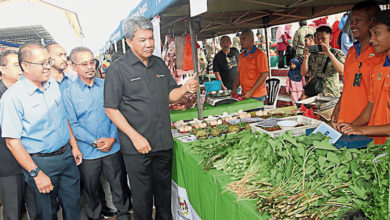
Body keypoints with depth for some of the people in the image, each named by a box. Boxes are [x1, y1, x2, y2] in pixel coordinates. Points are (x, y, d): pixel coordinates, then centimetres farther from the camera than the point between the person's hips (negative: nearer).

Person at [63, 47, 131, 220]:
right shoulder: (69, 93, -3)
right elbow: (72, 125, -6)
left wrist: (112, 138, -10)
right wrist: (95, 142, -15)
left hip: (113, 148, 1)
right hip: (87, 152, -1)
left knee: (119, 185, 11)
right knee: (91, 190, 14)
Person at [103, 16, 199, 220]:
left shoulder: (159, 64, 8)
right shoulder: (118, 69, -9)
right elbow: (111, 109, -11)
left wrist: (186, 88, -7)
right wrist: (135, 137, -17)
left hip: (164, 143, 5)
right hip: (136, 147, -5)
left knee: (164, 190, 20)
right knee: (142, 195, 10)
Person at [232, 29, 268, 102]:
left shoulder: (260, 54, -10)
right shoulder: (241, 55, 13)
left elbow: (264, 75, -14)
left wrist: (251, 92, -18)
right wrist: (234, 89, 5)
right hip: (245, 95, 6)